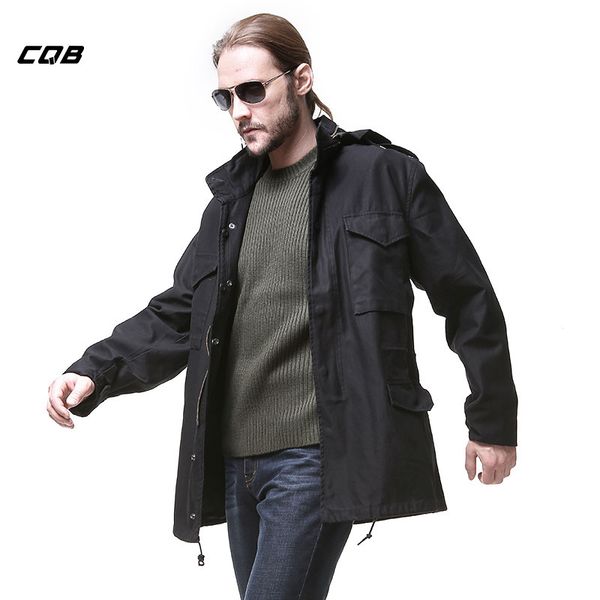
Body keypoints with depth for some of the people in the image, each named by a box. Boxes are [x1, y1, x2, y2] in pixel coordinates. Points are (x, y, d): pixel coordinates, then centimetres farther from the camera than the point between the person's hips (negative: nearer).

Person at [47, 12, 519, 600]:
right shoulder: (231, 199, 15)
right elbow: (177, 314, 14)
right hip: (236, 460, 6)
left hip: (317, 457, -6)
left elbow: (468, 302, 2)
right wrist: (95, 372, -3)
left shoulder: (383, 175, -2)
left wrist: (492, 423, 4)